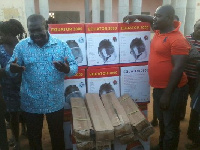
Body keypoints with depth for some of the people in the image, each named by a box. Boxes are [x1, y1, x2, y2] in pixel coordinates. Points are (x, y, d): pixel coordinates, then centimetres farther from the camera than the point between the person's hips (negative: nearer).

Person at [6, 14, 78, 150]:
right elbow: (10, 68, -3)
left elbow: (74, 67, -6)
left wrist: (67, 69, -29)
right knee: (34, 136, 20)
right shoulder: (21, 46, -3)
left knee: (57, 135, 18)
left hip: (55, 102, 0)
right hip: (30, 103, 1)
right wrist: (12, 69, -27)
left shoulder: (61, 45, -5)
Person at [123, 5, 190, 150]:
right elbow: (151, 20, 26)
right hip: (158, 87, 9)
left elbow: (178, 69, -22)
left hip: (170, 89, -9)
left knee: (170, 125, 7)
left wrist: (167, 94, -22)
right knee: (162, 120, 23)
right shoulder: (160, 30, 4)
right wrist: (136, 16, 8)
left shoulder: (178, 40, -21)